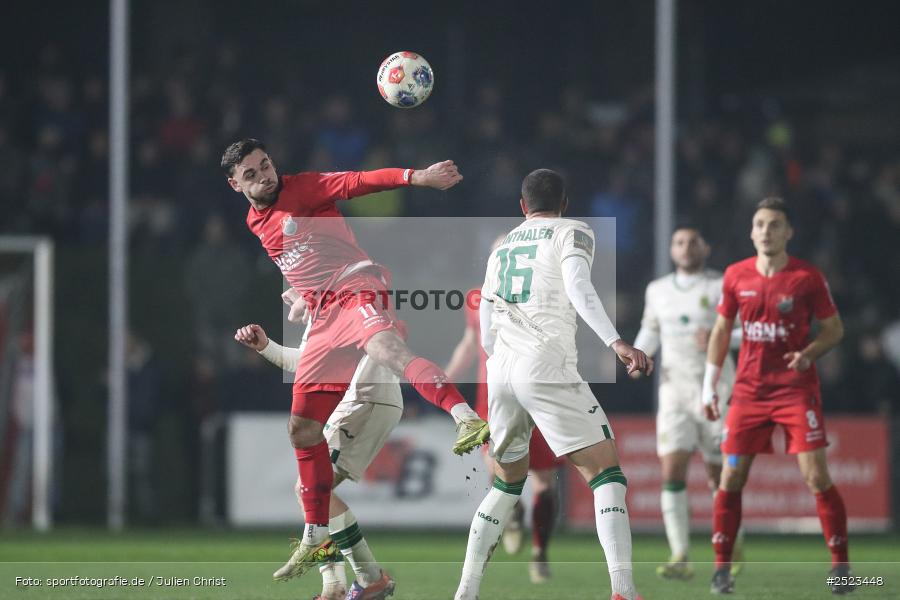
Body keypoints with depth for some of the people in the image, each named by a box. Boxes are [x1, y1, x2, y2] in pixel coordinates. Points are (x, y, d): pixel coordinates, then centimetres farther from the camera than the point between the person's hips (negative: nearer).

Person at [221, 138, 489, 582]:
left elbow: (357, 181, -17)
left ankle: (466, 419, -62)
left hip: (357, 290, -8)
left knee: (383, 347, -41)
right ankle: (316, 537, 19)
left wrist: (415, 177, -30)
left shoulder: (304, 188, -1)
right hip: (323, 319, 8)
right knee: (302, 429, 7)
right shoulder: (255, 224, 19)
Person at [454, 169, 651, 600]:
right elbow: (578, 289, -13)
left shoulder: (501, 248, 25)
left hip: (500, 372, 6)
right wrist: (616, 343, -22)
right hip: (546, 368, -6)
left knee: (509, 479, 22)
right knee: (605, 470, -4)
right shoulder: (572, 233, 7)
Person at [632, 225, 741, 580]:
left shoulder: (723, 288, -5)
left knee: (719, 477, 6)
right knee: (672, 473, -13)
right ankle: (679, 560, -14)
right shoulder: (658, 291, 9)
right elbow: (650, 330, 25)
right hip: (675, 394, 3)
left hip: (716, 392, -3)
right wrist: (638, 355, 5)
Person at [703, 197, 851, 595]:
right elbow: (721, 330, 13)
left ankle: (840, 566, 0)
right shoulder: (736, 276, 3)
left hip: (797, 389, -3)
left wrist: (809, 353, -17)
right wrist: (709, 385, 9)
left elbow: (834, 329, 2)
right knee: (730, 478, -1)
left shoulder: (808, 277, -5)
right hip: (749, 392, 3)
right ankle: (722, 568, 9)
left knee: (817, 478, -10)